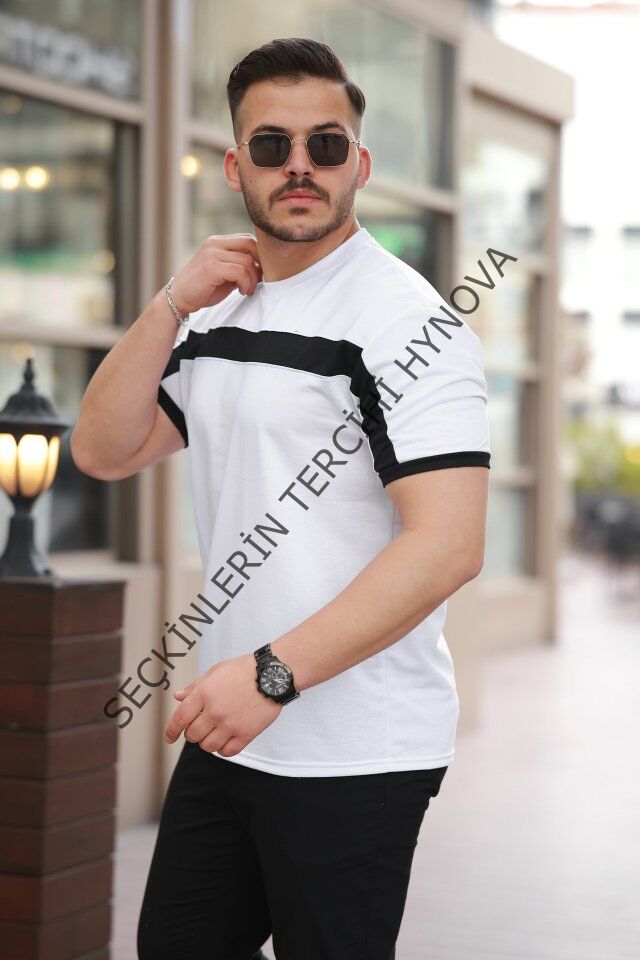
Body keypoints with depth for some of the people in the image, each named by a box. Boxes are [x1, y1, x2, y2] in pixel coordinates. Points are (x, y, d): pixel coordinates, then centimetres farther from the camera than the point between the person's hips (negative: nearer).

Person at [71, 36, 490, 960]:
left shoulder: (407, 319, -13)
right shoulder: (216, 316, 12)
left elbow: (448, 545, -22)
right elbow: (103, 451, 8)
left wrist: (273, 675, -25)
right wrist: (172, 305, -4)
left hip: (355, 754, -8)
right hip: (229, 730, 8)